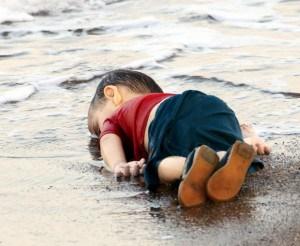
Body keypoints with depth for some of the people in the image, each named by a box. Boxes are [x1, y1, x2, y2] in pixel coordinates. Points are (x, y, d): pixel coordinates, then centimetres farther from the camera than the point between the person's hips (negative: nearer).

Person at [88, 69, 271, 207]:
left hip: (170, 120, -4)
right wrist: (249, 137, 26)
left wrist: (119, 166, -3)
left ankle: (190, 166, -44)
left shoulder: (113, 117, 37)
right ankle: (228, 160, -44)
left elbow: (109, 140, 15)